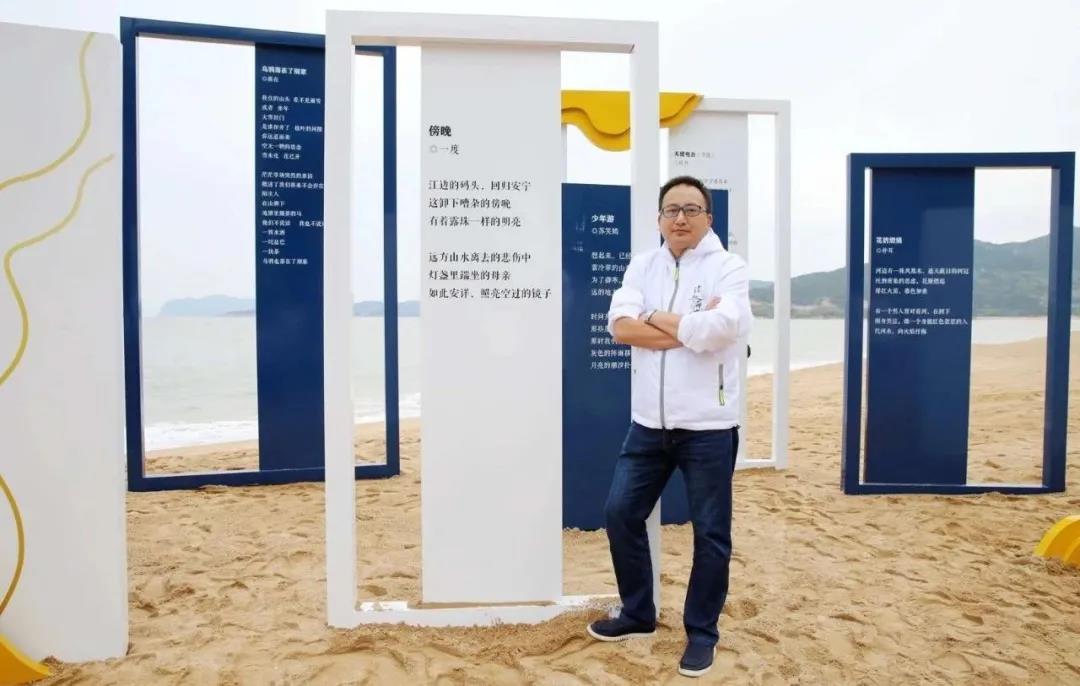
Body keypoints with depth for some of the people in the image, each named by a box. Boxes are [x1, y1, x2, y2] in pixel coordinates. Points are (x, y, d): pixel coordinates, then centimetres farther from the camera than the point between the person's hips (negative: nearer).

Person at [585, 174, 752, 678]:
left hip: (708, 427, -4)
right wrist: (690, 329, -15)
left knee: (709, 533, 8)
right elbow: (620, 326, -8)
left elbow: (722, 326, -25)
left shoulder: (728, 267, -6)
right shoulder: (643, 265, 6)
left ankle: (701, 632, 28)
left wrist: (658, 318, -10)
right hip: (648, 423, 5)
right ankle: (637, 614, 32)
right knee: (620, 514, 11)